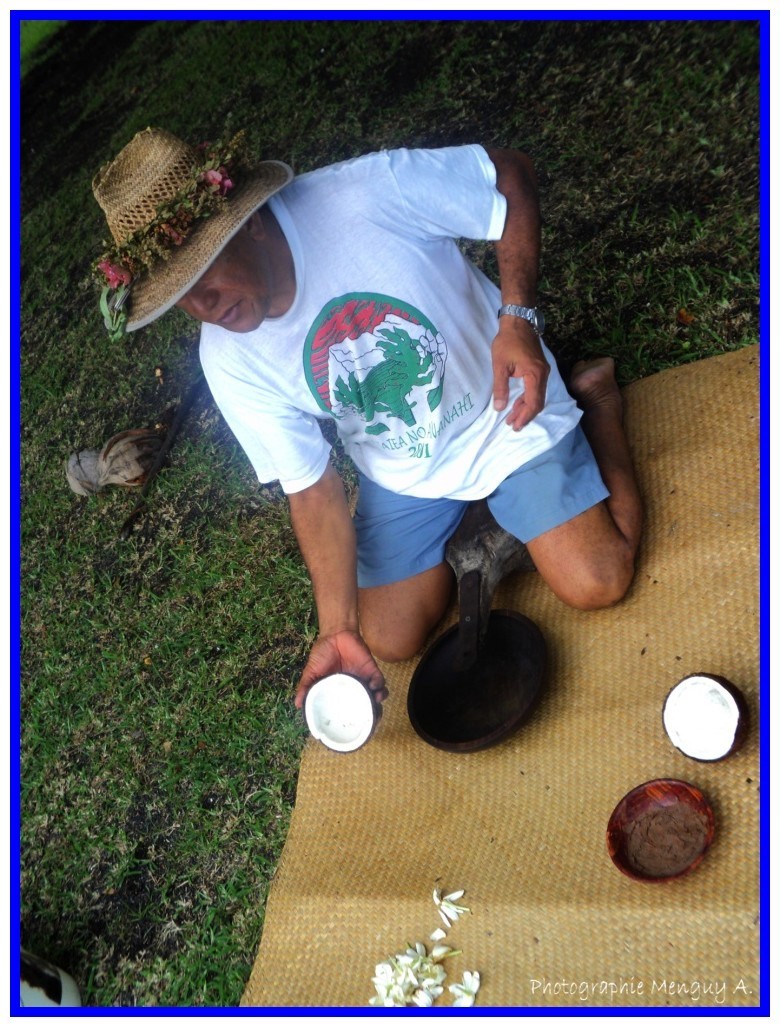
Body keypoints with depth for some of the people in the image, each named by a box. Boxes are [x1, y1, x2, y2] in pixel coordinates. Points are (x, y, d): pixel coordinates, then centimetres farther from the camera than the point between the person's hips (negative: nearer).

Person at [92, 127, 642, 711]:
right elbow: (314, 489, -12)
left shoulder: (363, 195, -30)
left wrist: (518, 318, -29)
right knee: (391, 641, 0)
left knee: (597, 585, -11)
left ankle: (594, 394, 14)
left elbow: (512, 172, -18)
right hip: (403, 477, 3)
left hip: (506, 416, -3)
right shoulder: (229, 360, -18)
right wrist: (339, 629, -20)